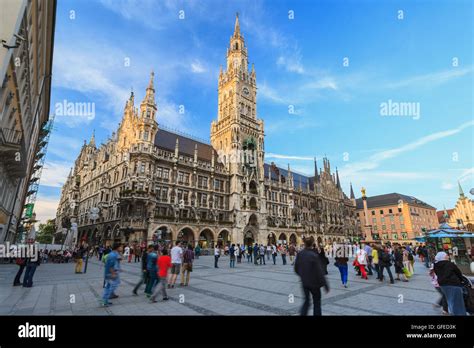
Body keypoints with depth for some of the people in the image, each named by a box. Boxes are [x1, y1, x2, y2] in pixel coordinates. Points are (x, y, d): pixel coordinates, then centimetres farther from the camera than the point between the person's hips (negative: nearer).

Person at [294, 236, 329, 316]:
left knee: (306, 300, 19)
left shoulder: (299, 254, -6)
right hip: (314, 283, -4)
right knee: (316, 302, 16)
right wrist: (325, 284, -9)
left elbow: (296, 269, 4)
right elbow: (319, 272, -19)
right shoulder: (314, 256, -23)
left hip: (304, 282, 4)